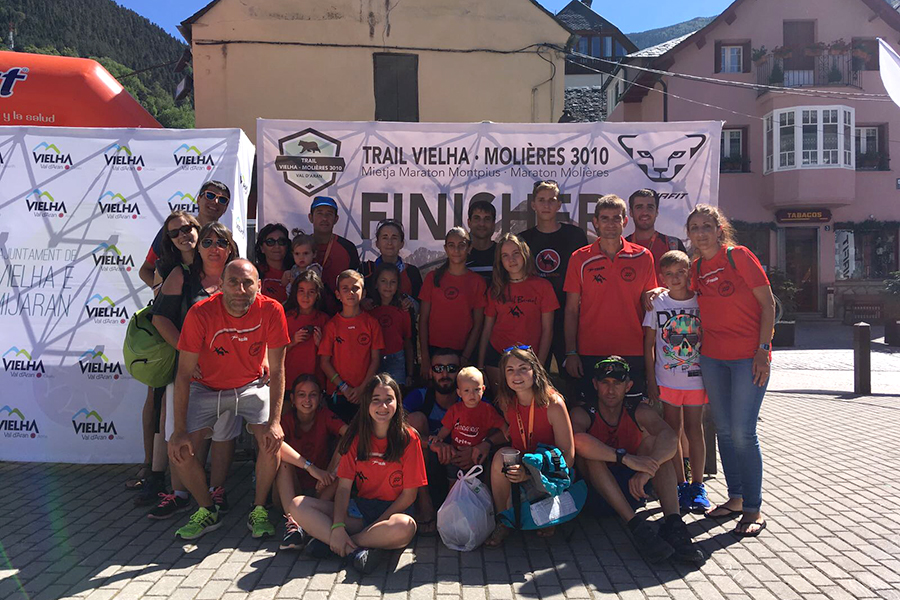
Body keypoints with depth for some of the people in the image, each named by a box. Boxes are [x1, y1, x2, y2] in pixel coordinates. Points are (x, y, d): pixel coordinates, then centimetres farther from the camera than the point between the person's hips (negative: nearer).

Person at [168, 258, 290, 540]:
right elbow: (184, 374, -18)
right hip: (207, 387, 1)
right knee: (177, 449, -12)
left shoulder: (271, 310, -23)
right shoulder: (200, 313, -24)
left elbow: (276, 370, -15)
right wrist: (180, 430, -21)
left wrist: (275, 421, -22)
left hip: (252, 385, 0)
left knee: (272, 440, -22)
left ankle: (259, 511, 2)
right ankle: (207, 511, 12)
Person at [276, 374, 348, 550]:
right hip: (293, 489, 0)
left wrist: (330, 472, -33)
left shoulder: (324, 415, -4)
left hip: (320, 489, 1)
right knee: (283, 457, -24)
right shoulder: (287, 419, -7)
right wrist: (311, 467, -40)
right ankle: (292, 521, -37)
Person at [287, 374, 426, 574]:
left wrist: (378, 523, -15)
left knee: (405, 527, -40)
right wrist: (338, 526, -20)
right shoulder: (357, 437, 2)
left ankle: (325, 537, -25)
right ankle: (355, 550, -29)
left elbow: (409, 494, -8)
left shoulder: (409, 438, -8)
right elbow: (344, 486, -4)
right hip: (360, 507, 4)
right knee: (298, 505, -14)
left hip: (394, 510, -3)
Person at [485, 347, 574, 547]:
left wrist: (530, 473, -31)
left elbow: (568, 457, -19)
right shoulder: (507, 403, -5)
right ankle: (503, 521, -12)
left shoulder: (553, 403, -20)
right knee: (500, 456, -28)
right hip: (522, 465, 4)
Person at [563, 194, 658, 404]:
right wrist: (570, 352, -3)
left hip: (632, 354, 1)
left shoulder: (643, 257, 3)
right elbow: (571, 310, 3)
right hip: (590, 353, 0)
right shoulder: (580, 259, 1)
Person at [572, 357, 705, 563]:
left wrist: (647, 471, -42)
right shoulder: (583, 414, -12)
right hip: (596, 491, -2)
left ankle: (672, 523, -32)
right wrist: (626, 458, -44)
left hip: (631, 488, 3)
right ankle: (636, 526, -39)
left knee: (651, 439, -16)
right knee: (591, 453, -29)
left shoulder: (639, 412, -4)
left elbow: (670, 438, -25)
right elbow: (577, 440, -37)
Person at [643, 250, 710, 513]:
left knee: (694, 428, 4)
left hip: (696, 377, 0)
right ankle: (680, 485, 17)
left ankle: (697, 486, 15)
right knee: (672, 431, 6)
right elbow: (649, 343, 2)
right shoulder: (657, 303, -1)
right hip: (667, 379, 1)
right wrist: (651, 379, -2)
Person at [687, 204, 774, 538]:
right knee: (724, 430, 10)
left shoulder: (739, 256, -8)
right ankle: (735, 498, 24)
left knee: (743, 432, -7)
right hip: (712, 356, 6)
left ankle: (753, 509, 6)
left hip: (749, 356, -6)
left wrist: (763, 350, -14)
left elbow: (768, 303, -8)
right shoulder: (696, 268, 8)